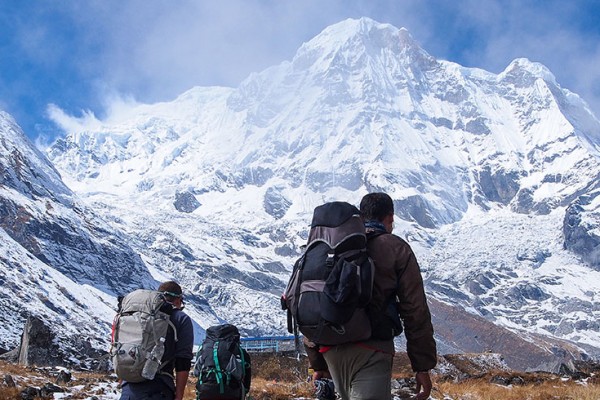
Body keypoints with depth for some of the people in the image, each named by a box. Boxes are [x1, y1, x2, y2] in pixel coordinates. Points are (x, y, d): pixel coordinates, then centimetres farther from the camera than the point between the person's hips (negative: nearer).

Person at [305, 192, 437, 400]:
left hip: (331, 350, 6)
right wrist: (423, 366, 2)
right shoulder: (396, 248, 3)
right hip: (370, 350, -6)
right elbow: (415, 311, -3)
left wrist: (317, 363, 21)